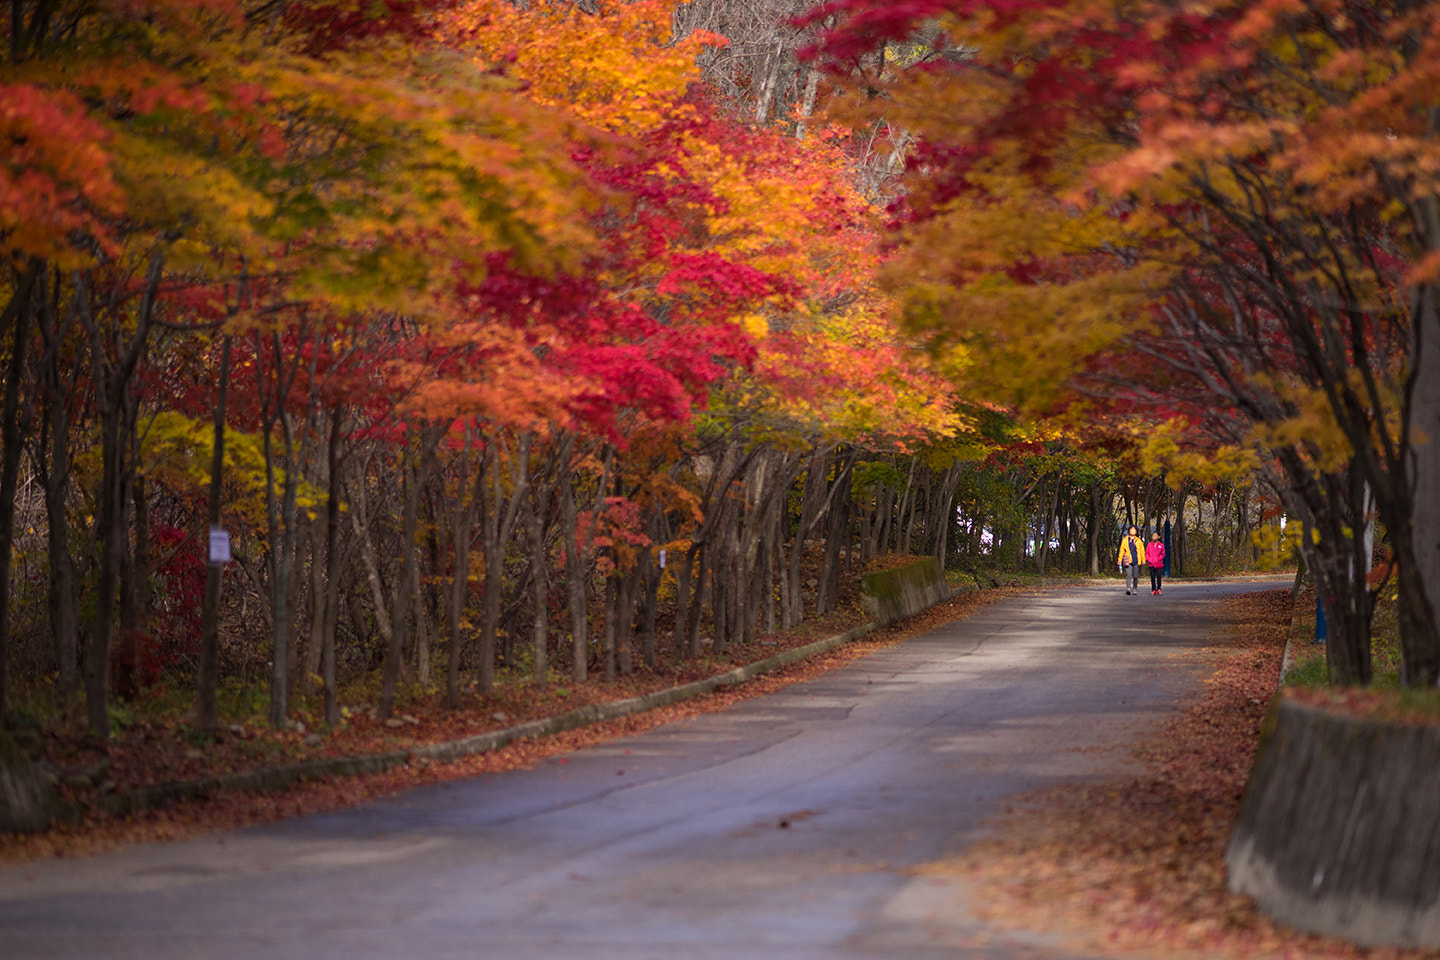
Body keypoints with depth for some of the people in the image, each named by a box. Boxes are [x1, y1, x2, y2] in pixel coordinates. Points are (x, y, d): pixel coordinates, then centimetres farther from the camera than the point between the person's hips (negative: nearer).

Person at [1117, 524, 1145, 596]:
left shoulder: (1138, 541, 8)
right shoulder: (1125, 540, 6)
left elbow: (1142, 550, 11)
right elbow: (1122, 550, 8)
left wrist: (1143, 560, 4)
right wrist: (1120, 559, 4)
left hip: (1136, 561, 2)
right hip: (1128, 561, -2)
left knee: (1135, 576, 8)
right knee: (1129, 575, -17)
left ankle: (1135, 589, 21)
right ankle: (1128, 589, -26)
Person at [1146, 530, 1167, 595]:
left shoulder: (1161, 545, 2)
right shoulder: (1149, 545, 6)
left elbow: (1163, 554, 5)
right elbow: (1147, 554, 8)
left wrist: (1157, 561, -6)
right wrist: (1151, 561, -3)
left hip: (1158, 564, -1)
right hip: (1151, 564, 1)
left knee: (1159, 577, -7)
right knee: (1152, 578, 1)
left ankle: (1159, 589, 1)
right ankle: (1153, 590, 5)